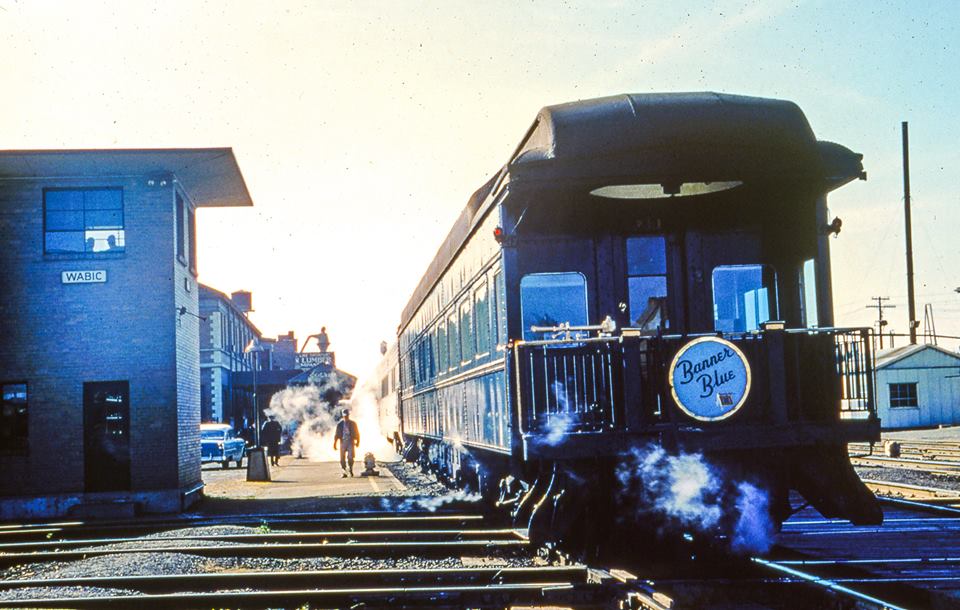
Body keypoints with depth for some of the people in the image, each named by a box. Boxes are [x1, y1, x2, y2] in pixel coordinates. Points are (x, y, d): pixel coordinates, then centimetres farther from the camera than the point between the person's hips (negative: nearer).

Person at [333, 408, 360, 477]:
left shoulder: (353, 423, 6)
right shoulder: (340, 424, 6)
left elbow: (357, 433, 11)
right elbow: (336, 434, 8)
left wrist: (358, 442, 4)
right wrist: (335, 443, 4)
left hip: (350, 442, -1)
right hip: (342, 442, 1)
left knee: (350, 457, -12)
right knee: (342, 459, -1)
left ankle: (350, 468, 14)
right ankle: (344, 473, 6)